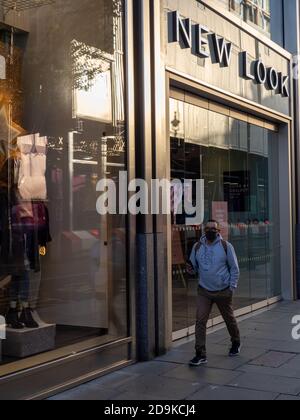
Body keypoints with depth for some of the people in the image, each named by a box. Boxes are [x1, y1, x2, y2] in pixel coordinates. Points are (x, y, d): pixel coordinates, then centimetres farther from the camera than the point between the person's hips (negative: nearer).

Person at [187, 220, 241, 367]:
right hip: (204, 291, 2)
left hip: (223, 291, -2)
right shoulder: (197, 247, 2)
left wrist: (232, 287, -8)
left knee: (229, 319, 16)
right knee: (200, 321, -9)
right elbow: (194, 266, 11)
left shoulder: (226, 246, -6)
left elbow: (234, 268, -1)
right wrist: (191, 269, -12)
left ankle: (236, 343, 42)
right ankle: (201, 355, -5)